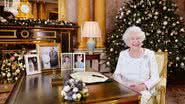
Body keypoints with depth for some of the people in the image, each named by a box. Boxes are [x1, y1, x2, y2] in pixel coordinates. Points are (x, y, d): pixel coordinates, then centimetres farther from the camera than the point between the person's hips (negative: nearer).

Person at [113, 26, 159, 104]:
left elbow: (155, 77, -2)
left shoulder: (149, 54, -1)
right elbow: (117, 74, 5)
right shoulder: (123, 54, 5)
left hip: (144, 89, -1)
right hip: (125, 88, 2)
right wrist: (124, 85, -14)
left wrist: (142, 86, -20)